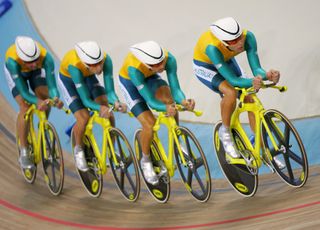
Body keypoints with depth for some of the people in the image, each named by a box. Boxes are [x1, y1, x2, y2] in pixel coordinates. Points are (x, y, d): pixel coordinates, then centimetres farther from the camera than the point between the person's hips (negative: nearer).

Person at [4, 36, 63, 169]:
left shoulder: (46, 57, -39)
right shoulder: (12, 61, -43)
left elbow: (52, 85, -37)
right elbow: (23, 92, -40)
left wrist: (55, 98, -58)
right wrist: (37, 102, -58)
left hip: (36, 72, 2)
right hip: (16, 72, -2)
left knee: (46, 98, -20)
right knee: (25, 108, -18)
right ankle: (24, 153, -10)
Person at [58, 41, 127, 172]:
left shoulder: (106, 59, -34)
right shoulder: (74, 65, -41)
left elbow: (110, 90, -28)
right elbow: (86, 100, -38)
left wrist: (116, 102, -48)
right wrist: (100, 108, -55)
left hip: (88, 77, 3)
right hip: (68, 78, -3)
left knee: (108, 114, -13)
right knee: (84, 118, -19)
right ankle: (78, 149, 9)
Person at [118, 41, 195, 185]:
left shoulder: (169, 59, -34)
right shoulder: (134, 68, -41)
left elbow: (175, 89, -31)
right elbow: (150, 101, -38)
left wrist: (183, 101, -52)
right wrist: (165, 108, -56)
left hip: (150, 77, 3)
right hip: (129, 81, -3)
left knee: (169, 101, -25)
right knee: (149, 124, -16)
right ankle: (146, 161, 8)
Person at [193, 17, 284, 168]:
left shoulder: (248, 37, -32)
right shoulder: (212, 47, -42)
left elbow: (256, 68, -32)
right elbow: (233, 80, -42)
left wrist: (266, 75, -54)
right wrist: (252, 82, -60)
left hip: (227, 61, 5)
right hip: (204, 66, -4)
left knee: (250, 99, -8)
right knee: (231, 93, -32)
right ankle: (225, 132, -5)